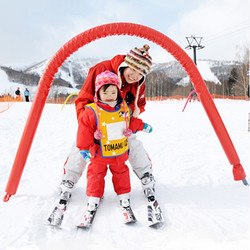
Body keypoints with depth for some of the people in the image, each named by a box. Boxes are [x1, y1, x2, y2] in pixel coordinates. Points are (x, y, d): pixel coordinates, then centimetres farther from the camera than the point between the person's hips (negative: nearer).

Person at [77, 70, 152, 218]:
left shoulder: (124, 108, -3)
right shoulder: (92, 112, -18)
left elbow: (131, 122, 16)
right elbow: (85, 131, -14)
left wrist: (142, 126, 13)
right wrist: (84, 149, -12)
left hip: (120, 152, 3)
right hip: (99, 153, -3)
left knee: (121, 172, 17)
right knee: (96, 173, 7)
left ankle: (124, 195, 33)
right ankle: (94, 197, 23)